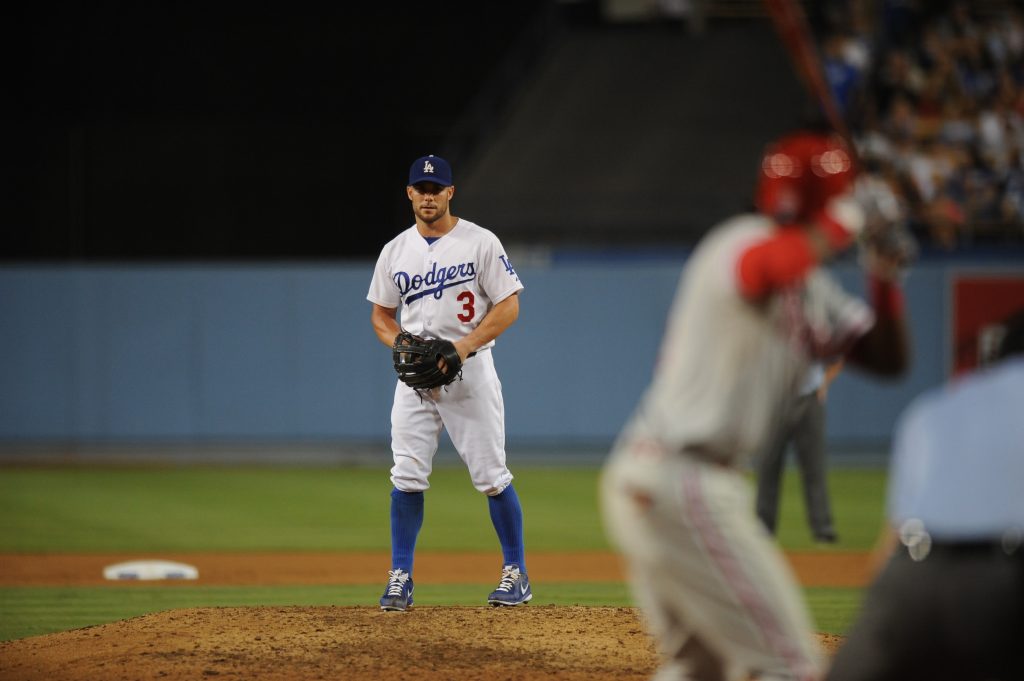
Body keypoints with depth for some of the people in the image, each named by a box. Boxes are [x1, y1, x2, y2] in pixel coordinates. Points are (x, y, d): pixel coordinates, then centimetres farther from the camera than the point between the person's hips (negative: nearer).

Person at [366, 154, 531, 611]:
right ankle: (400, 578, 1)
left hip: (469, 368, -3)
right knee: (407, 476, -3)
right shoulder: (395, 251, 9)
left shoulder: (480, 243, -3)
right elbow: (381, 314, 17)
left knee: (490, 474, -2)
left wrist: (465, 347, -17)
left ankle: (516, 573, 9)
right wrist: (401, 347, -4)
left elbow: (508, 305, -6)